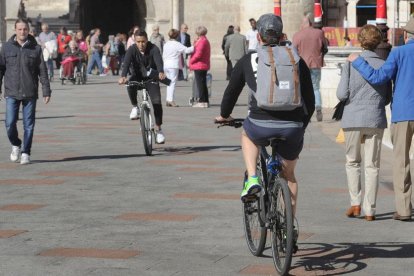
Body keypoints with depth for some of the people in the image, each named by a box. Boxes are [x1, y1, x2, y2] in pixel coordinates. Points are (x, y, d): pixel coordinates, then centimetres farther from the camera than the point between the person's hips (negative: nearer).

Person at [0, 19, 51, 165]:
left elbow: (42, 71, 4)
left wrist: (46, 91, 0)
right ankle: (15, 145, 22)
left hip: (30, 93, 0)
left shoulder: (36, 48, 3)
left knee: (29, 125, 1)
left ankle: (25, 153, 11)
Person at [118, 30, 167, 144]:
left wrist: (161, 72, -58)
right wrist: (123, 76, -50)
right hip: (137, 76, 1)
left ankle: (158, 129, -2)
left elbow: (158, 60, -36)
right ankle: (135, 107, -11)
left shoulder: (153, 49, -19)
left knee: (157, 102, -15)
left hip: (151, 77, 0)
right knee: (131, 85, -35)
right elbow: (126, 63, -31)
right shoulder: (132, 49, -17)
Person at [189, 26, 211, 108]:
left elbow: (198, 54, -20)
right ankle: (205, 101, 16)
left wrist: (191, 61, -9)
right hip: (204, 66, 10)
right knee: (203, 84, 13)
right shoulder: (205, 40, 16)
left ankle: (202, 101, -7)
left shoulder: (201, 41, -16)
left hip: (199, 66, -10)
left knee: (200, 84, -7)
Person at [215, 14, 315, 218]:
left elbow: (231, 91, 16)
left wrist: (224, 115, 35)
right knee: (289, 175, 25)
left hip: (261, 127, -2)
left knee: (247, 134, 35)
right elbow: (310, 100, 13)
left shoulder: (247, 61, 7)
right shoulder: (296, 60, 10)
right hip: (292, 129, 2)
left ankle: (252, 179, 15)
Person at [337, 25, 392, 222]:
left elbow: (342, 94, -9)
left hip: (353, 118, -1)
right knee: (372, 165, 5)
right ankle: (370, 210, 4)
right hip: (376, 119, 1)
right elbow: (388, 97, 4)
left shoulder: (351, 63, -5)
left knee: (353, 162, 15)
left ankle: (355, 203, 5)